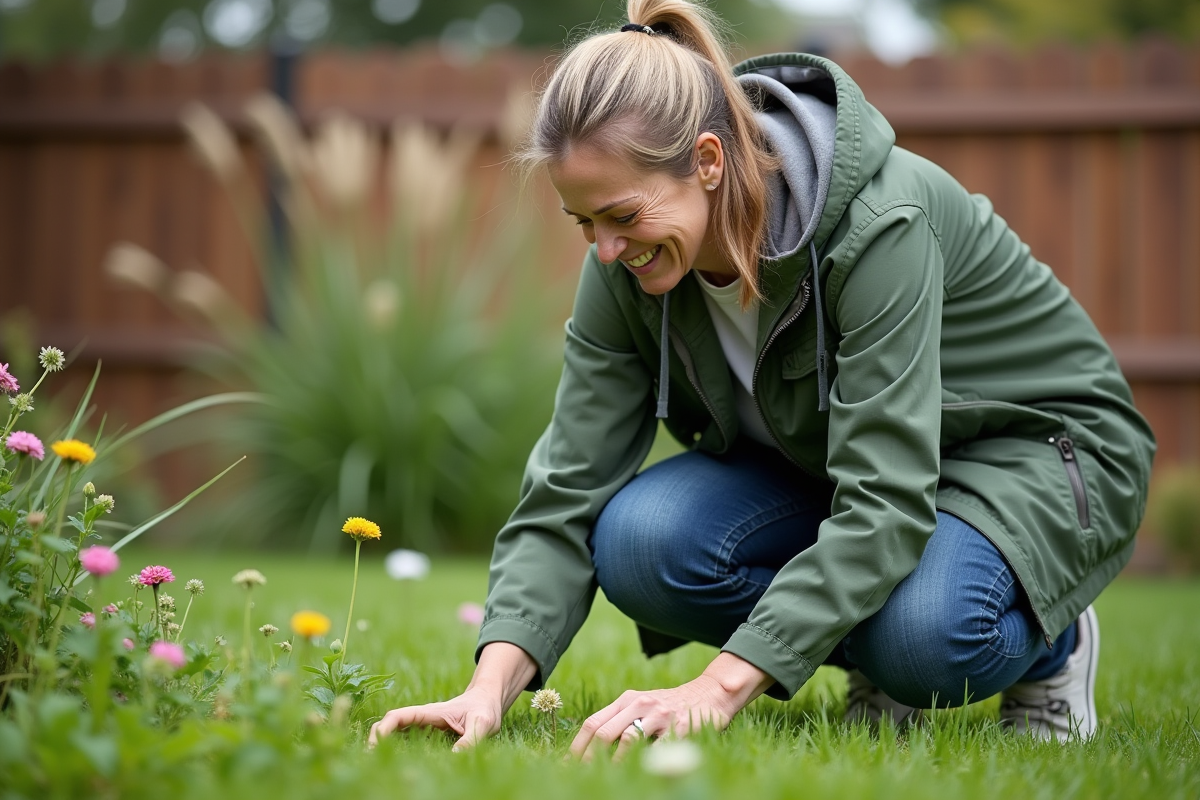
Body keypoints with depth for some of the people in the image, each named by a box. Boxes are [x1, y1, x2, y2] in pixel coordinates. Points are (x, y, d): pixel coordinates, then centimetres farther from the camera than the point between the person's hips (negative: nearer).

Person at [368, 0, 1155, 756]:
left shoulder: (881, 222, -34)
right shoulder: (627, 269, -16)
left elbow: (885, 504, -40)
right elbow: (566, 497, -17)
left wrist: (718, 688, -47)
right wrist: (491, 688, -33)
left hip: (1041, 449, -6)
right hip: (817, 461, 6)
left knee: (924, 629, -38)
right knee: (637, 540, -24)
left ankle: (1049, 643, -2)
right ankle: (885, 662, 0)